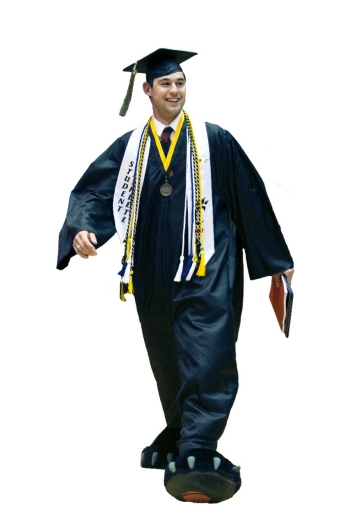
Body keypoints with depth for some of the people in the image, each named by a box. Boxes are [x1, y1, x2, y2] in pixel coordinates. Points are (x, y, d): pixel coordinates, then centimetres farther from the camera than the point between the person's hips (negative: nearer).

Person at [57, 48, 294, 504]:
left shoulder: (214, 141, 6)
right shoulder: (129, 147, 11)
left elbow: (251, 198, 8)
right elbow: (93, 192, 1)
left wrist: (276, 259, 10)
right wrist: (83, 229, -21)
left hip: (206, 271, -3)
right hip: (154, 273, 4)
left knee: (206, 358, -18)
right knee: (168, 364, 14)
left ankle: (196, 454, -26)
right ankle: (180, 435, 31)